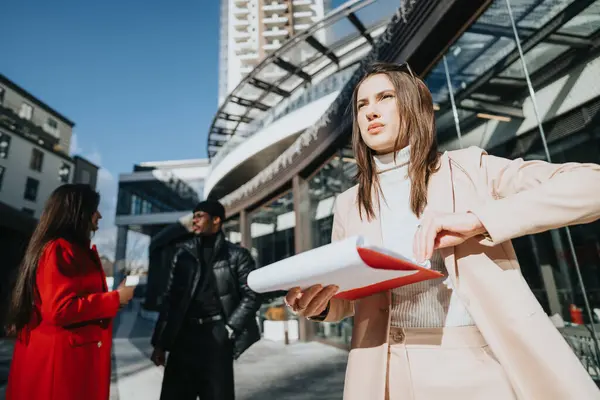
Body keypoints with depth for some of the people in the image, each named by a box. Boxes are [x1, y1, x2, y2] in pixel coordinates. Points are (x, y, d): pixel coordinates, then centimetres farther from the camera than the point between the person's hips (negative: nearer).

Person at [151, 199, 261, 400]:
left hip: (216, 336, -2)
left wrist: (228, 330, -9)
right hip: (184, 335, 3)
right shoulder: (183, 253, 8)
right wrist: (160, 343, 5)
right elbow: (170, 297, 8)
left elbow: (251, 296, -3)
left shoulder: (237, 255, 0)